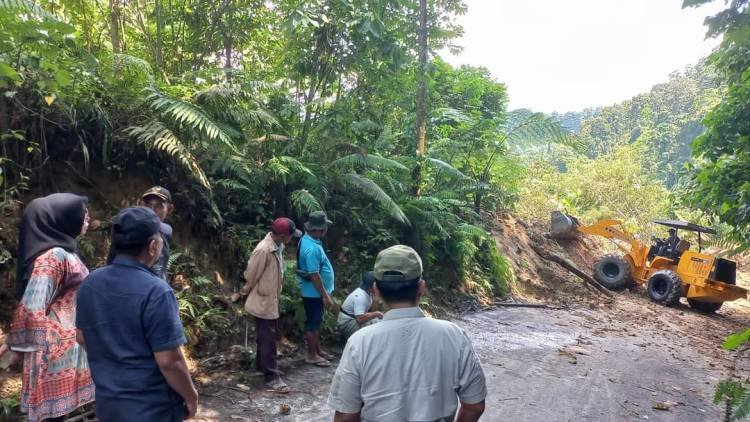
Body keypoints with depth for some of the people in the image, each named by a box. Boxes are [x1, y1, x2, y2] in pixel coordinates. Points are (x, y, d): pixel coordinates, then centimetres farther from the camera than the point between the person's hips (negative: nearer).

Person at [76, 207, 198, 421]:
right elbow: (168, 361, -24)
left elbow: (82, 337, 11)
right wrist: (191, 396, -9)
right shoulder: (155, 291, -25)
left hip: (107, 402, 7)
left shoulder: (90, 283, -3)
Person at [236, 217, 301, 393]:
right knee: (268, 339, -1)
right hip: (263, 302, -9)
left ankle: (261, 365, 38)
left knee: (266, 337, 22)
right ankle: (272, 377, 8)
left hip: (271, 300, 9)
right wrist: (246, 290, -2)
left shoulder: (278, 247, 1)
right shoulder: (263, 250, -28)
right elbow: (251, 275, -18)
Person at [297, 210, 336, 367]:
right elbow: (314, 275, -28)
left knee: (316, 322, 20)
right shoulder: (312, 248, -29)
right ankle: (311, 355, 18)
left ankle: (317, 350, 33)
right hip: (314, 293, -10)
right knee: (312, 323, 4)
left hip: (316, 292, 10)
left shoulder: (308, 239, 3)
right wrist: (325, 296, -21)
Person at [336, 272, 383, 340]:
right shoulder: (360, 296, -27)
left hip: (356, 319, 10)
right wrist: (376, 314, -23)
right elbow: (360, 319, -34)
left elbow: (371, 310, 1)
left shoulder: (368, 292, 0)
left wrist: (375, 300, -13)